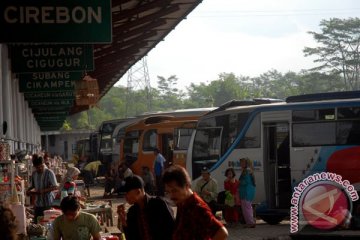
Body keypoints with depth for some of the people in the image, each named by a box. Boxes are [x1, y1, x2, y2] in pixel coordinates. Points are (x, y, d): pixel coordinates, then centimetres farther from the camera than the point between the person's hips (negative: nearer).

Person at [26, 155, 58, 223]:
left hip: (48, 203, -5)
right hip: (38, 203, 5)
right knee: (36, 222, 4)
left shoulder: (49, 173, -9)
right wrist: (29, 190, -1)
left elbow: (55, 187, -15)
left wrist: (42, 191, -24)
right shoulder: (34, 174, 8)